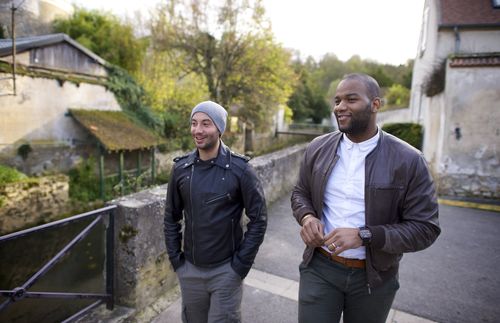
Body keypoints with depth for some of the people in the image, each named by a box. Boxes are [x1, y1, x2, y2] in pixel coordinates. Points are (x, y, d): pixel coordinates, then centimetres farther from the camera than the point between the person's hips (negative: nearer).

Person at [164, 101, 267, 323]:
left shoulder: (239, 169, -14)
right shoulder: (181, 168, -4)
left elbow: (258, 219, -10)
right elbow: (171, 217, 6)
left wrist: (241, 265, -10)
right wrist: (175, 258, 2)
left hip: (226, 270, -3)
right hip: (189, 269, 4)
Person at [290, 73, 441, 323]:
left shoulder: (408, 161, -13)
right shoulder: (317, 148, -4)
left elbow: (425, 228, -12)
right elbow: (300, 193, 9)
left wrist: (364, 235, -24)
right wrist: (307, 216, -14)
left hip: (374, 277, -1)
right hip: (319, 268, 1)